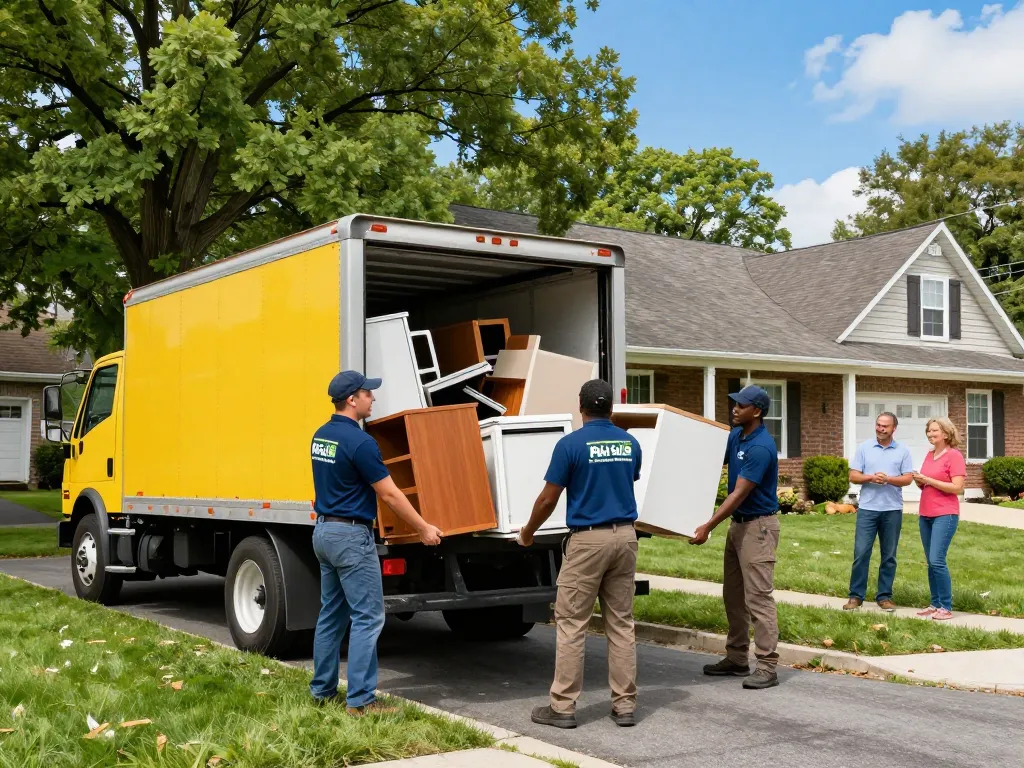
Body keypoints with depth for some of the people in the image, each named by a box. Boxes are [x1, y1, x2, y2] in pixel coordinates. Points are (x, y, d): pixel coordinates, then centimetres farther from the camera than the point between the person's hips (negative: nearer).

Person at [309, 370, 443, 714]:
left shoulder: (320, 436, 8)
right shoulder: (359, 442, -19)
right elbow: (390, 494, -15)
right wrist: (424, 528, -5)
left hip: (324, 531, 9)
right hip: (351, 535, -9)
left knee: (332, 614, 15)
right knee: (368, 617, -5)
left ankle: (323, 690, 21)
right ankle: (360, 700, -4)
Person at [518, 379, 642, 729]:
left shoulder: (571, 444, -9)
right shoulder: (630, 443, 6)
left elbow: (548, 499, -6)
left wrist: (528, 531, 11)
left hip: (588, 539, -5)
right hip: (624, 536, 5)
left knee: (571, 624, 2)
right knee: (621, 624, 10)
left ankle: (562, 707, 5)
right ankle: (625, 705, 12)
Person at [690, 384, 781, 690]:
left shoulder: (761, 447, -21)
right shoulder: (736, 436, 8)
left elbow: (739, 494, -23)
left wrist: (708, 526, -23)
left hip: (758, 526, -10)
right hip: (738, 524, 10)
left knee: (758, 597, -10)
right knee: (733, 595, 13)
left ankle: (767, 667, -6)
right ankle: (737, 658, 21)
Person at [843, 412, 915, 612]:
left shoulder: (903, 451, 5)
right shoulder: (864, 448, 4)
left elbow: (908, 478, -1)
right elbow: (853, 476, 1)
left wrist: (888, 479, -17)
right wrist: (871, 478, -16)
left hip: (892, 510, 1)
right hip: (867, 508, -1)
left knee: (889, 556, 7)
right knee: (861, 553, -2)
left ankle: (884, 596, 15)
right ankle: (856, 596, 5)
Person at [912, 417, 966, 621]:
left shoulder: (954, 456, -8)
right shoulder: (929, 455, 14)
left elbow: (957, 488, -16)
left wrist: (928, 480, -17)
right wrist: (918, 481, 0)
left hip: (945, 515, -8)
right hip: (925, 515, 8)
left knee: (937, 560, -13)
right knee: (930, 562, 8)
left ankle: (947, 607, -6)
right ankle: (935, 604, 15)